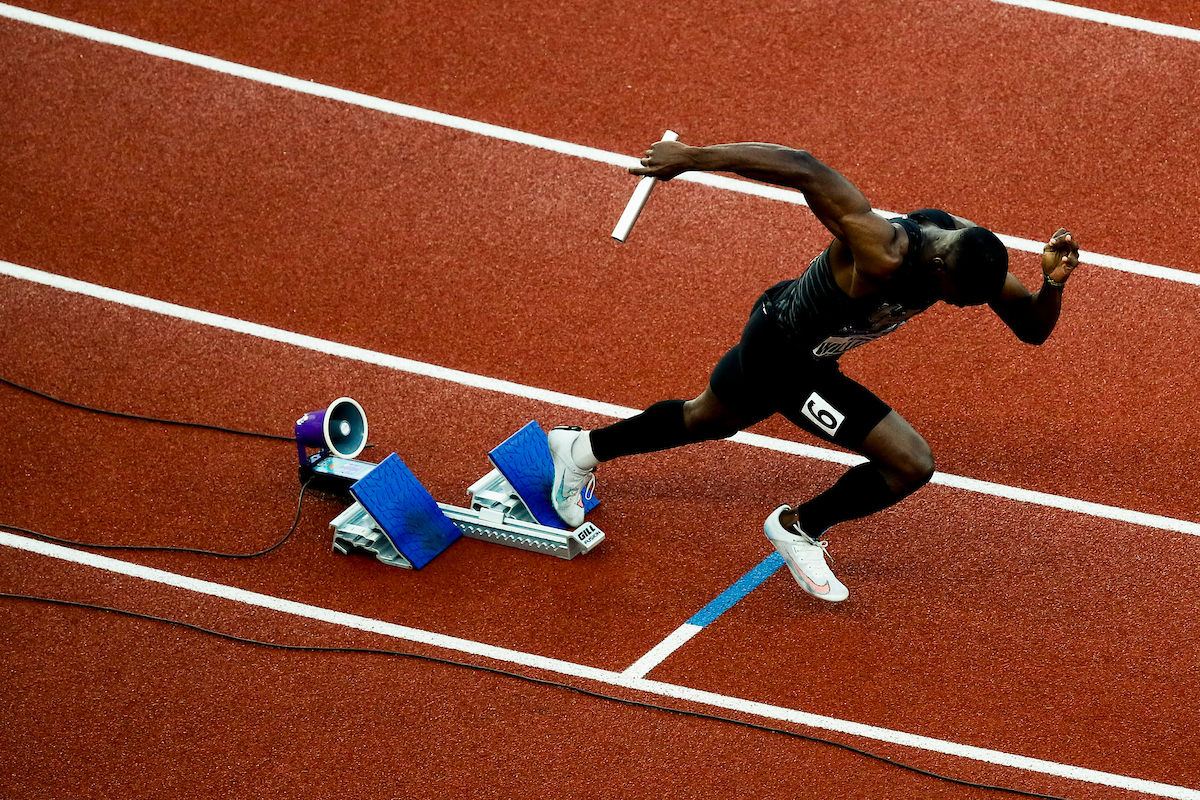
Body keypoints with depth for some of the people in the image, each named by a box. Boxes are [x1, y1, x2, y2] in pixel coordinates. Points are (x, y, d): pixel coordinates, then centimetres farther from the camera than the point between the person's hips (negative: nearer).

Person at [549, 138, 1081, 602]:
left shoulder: (968, 247, -17)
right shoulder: (882, 254, -41)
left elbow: (1032, 329, -10)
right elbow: (803, 169, -46)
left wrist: (1053, 283, -31)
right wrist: (690, 157, -43)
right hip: (783, 358, -9)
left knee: (708, 420, 34)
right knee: (912, 465, -9)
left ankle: (583, 449, 54)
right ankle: (797, 528, 15)